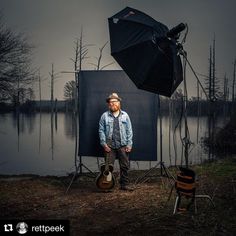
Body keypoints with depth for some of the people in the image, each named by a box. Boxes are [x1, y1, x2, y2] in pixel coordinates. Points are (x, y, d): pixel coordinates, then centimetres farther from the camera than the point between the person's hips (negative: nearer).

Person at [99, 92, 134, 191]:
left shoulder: (125, 115, 8)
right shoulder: (104, 116, 4)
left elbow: (129, 131, 7)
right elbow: (101, 131, 2)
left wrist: (129, 144, 0)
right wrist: (104, 144, -6)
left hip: (123, 146, 2)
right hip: (109, 146, -2)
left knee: (124, 166, 6)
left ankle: (124, 184, 18)